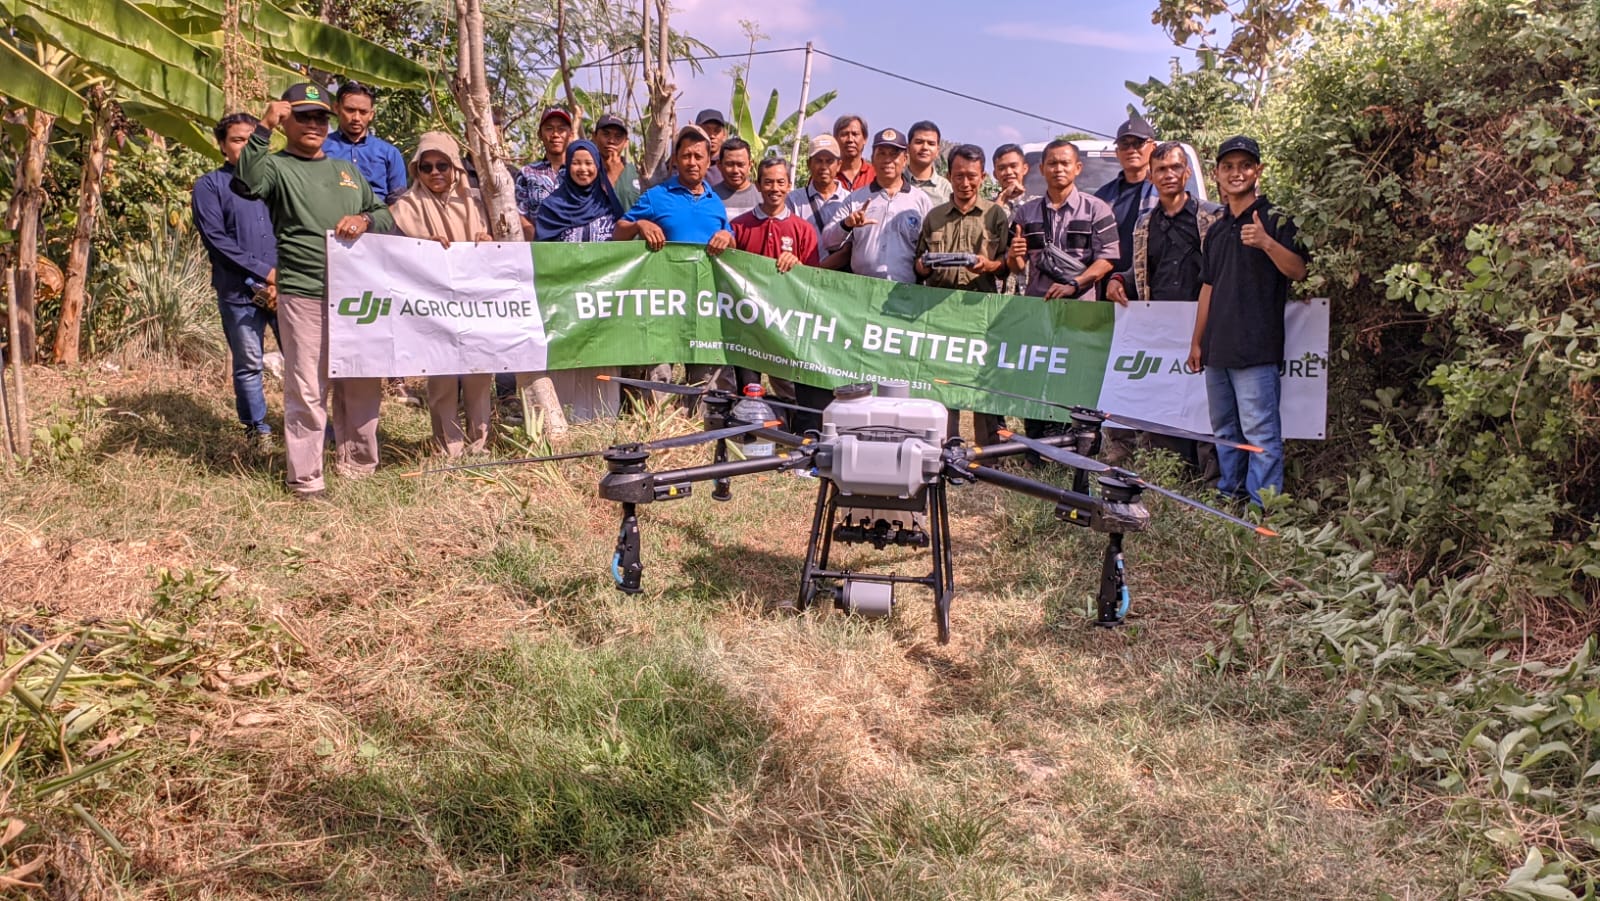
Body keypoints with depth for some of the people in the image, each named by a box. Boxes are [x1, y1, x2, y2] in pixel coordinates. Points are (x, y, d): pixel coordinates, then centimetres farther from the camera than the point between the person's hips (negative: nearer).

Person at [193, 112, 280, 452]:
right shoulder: (210, 185, 5)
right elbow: (217, 238, -5)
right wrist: (265, 272, -11)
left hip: (283, 287, 3)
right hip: (240, 293, -2)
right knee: (249, 366, 4)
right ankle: (258, 430, 18)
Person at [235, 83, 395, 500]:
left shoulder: (346, 170, 21)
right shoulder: (278, 167, 2)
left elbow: (386, 216, 20)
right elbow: (249, 179, -20)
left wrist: (365, 220, -2)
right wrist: (265, 128, -24)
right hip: (303, 297, -6)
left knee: (363, 386, 13)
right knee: (307, 392, -4)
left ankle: (357, 463, 28)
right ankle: (305, 480, 5)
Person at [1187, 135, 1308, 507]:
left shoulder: (1275, 220, -2)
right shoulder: (1216, 229, 18)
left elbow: (1298, 271, -13)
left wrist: (1267, 243, -30)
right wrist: (1197, 341, 18)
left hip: (1256, 348, -8)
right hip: (1218, 349, 8)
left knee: (1259, 430, -10)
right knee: (1224, 429, 14)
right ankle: (1228, 496, 24)